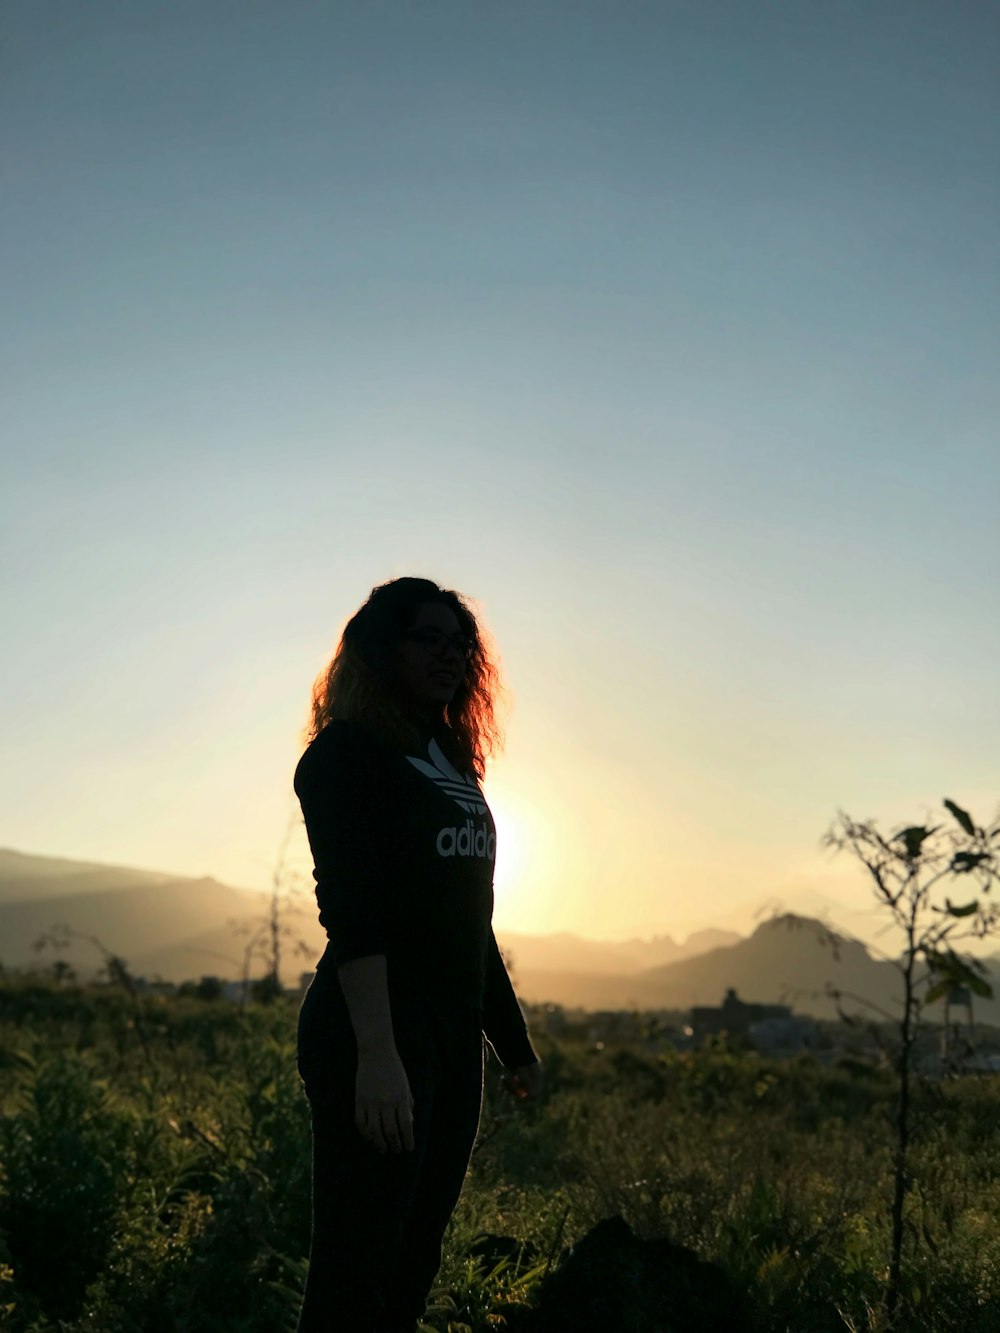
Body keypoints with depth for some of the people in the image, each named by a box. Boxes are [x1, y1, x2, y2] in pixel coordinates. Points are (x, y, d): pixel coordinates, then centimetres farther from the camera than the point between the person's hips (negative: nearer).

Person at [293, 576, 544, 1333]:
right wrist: (375, 1052, -25)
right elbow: (348, 906, -16)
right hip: (377, 1031, -8)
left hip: (455, 1037, 8)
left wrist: (514, 1042, 21)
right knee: (357, 1269, -6)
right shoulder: (348, 751, -5)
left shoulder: (452, 764, 18)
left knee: (414, 1263, 11)